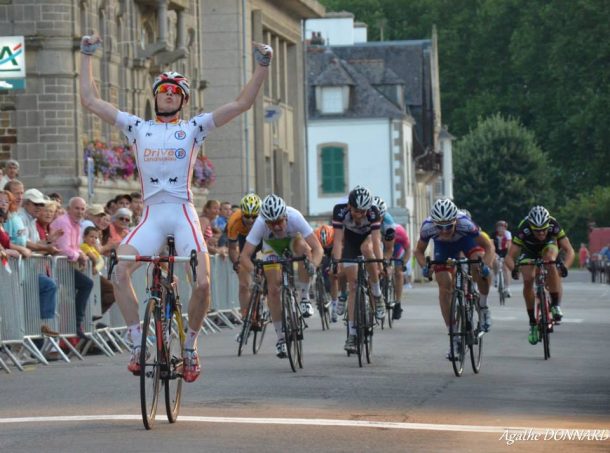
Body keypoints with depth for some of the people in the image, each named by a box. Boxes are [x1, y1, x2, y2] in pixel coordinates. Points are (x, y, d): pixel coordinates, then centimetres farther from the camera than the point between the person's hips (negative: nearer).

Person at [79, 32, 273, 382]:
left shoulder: (194, 128, 10)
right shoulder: (138, 128, 14)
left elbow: (242, 104, 3)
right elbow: (91, 100, 15)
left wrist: (262, 67, -7)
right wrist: (87, 57, 15)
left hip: (184, 214, -1)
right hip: (151, 217, 1)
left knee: (202, 283, -15)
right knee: (120, 270, -24)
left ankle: (190, 347, 9)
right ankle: (138, 344, -15)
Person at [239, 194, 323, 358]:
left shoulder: (294, 217, -39)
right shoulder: (260, 224, -37)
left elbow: (317, 248, -40)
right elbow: (244, 256, -38)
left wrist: (313, 264, -59)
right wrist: (254, 271, -57)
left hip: (293, 240, -1)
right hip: (272, 245, 1)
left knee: (303, 248, -36)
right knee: (273, 289, -13)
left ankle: (304, 298, -19)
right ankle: (281, 339, 1)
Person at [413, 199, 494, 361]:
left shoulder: (465, 224, -41)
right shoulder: (428, 227, -36)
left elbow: (488, 246, -30)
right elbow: (419, 251, -17)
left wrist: (486, 265, -48)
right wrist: (424, 266, -37)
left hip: (466, 239, -2)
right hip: (443, 247, 2)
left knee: (482, 269, -30)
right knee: (444, 287, -10)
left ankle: (483, 307, -4)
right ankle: (454, 338, -1)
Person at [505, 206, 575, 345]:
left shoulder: (554, 225, -34)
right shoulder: (524, 229, -36)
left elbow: (569, 251, -32)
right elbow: (509, 256, -35)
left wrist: (565, 266, -52)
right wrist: (513, 268, -56)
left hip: (549, 246, 0)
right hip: (529, 251, 0)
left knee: (550, 260, -34)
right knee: (528, 280, -21)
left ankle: (556, 305, -26)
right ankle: (532, 323, -8)